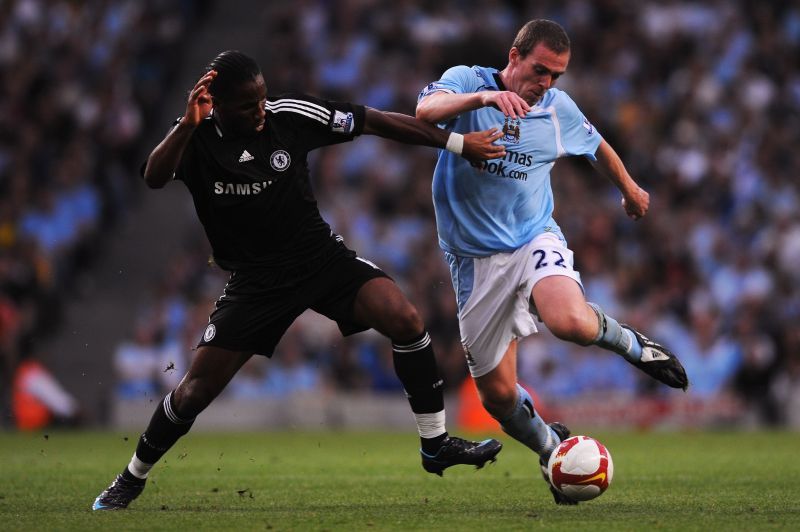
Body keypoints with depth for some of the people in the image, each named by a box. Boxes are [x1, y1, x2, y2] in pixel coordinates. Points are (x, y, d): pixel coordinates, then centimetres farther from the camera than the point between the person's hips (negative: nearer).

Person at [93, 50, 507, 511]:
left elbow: (375, 122, -8)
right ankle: (131, 480, 19)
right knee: (196, 390, -5)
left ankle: (437, 446, -9)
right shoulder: (195, 139, -13)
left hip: (322, 257, 1)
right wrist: (189, 124, -46)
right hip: (256, 280, -1)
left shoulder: (289, 115, -12)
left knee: (405, 319, -22)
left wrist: (459, 143, -8)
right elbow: (154, 179, -33)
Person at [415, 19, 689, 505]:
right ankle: (551, 449, 31)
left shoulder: (559, 109, 1)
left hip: (535, 239, 0)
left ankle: (631, 344, 1)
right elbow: (426, 110, -31)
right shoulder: (466, 81, -8)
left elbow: (600, 149, 22)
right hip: (476, 259, 0)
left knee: (572, 323, -33)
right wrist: (485, 97, -46)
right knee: (498, 395, 0)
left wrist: (630, 189, 35)